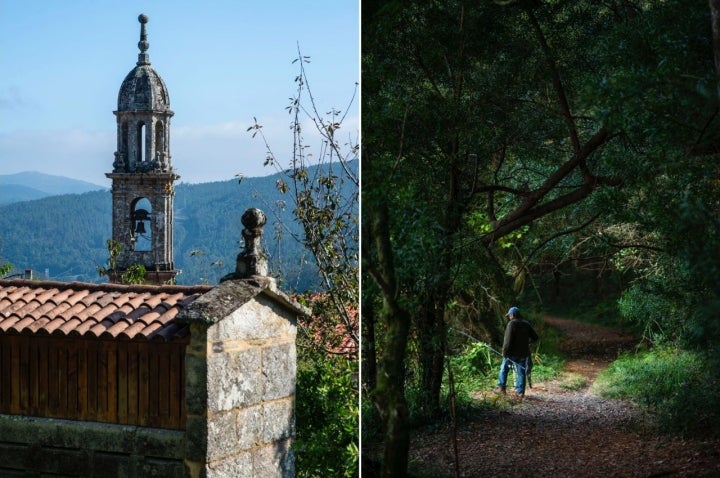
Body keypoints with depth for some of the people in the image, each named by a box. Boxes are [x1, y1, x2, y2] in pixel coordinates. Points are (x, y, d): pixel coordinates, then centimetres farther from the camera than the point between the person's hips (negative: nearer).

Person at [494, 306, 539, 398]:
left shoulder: (511, 324, -13)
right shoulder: (526, 324, 6)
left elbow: (508, 340, -20)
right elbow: (535, 337, 11)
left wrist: (504, 351, -12)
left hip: (512, 353, -5)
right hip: (523, 353, 5)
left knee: (504, 369, 13)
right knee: (521, 372, 8)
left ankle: (501, 388, 17)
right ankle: (520, 392, 7)